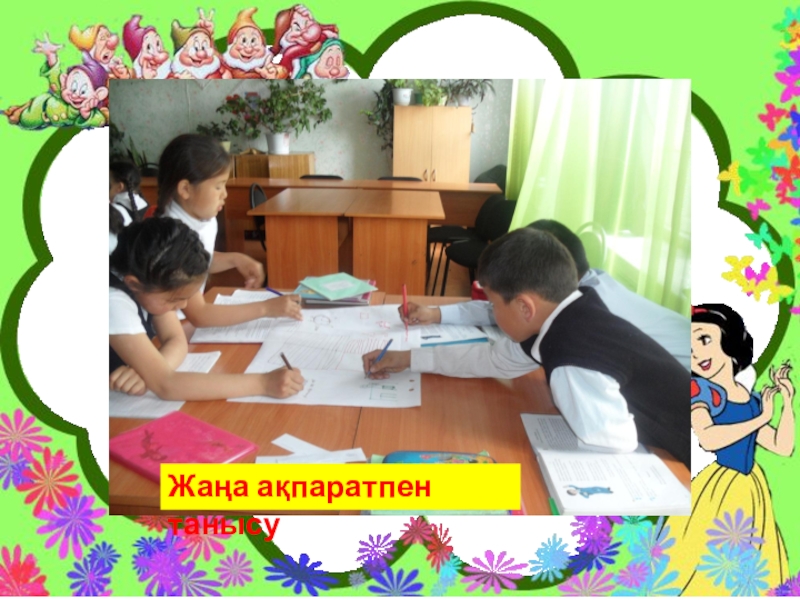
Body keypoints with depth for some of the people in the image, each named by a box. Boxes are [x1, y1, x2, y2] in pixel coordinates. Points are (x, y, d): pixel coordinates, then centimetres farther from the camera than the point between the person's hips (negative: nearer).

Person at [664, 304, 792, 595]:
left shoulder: (751, 400, 9)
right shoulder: (699, 388, -12)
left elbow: (783, 447, 12)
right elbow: (708, 439, -28)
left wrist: (787, 403, 3)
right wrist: (760, 418, -15)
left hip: (751, 492, 7)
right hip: (717, 490, -7)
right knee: (704, 571, -4)